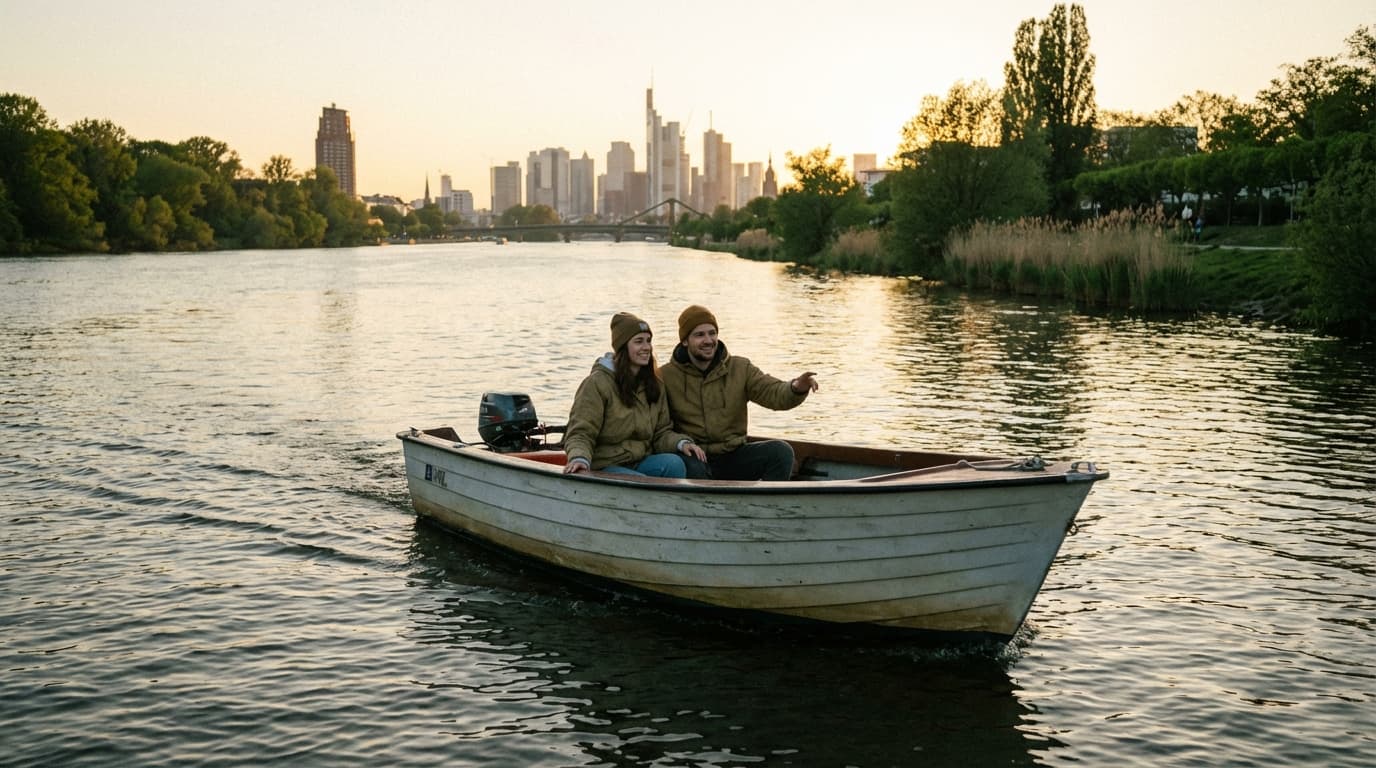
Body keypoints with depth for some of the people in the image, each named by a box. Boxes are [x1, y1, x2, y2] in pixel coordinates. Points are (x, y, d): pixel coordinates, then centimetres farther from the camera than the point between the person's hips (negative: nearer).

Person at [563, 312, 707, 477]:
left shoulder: (654, 384, 13)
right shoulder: (597, 382, -7)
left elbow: (662, 431, 13)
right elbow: (580, 434, -11)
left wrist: (681, 443, -9)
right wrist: (579, 458, -32)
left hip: (642, 462, 6)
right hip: (604, 467, -6)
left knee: (674, 463, -24)